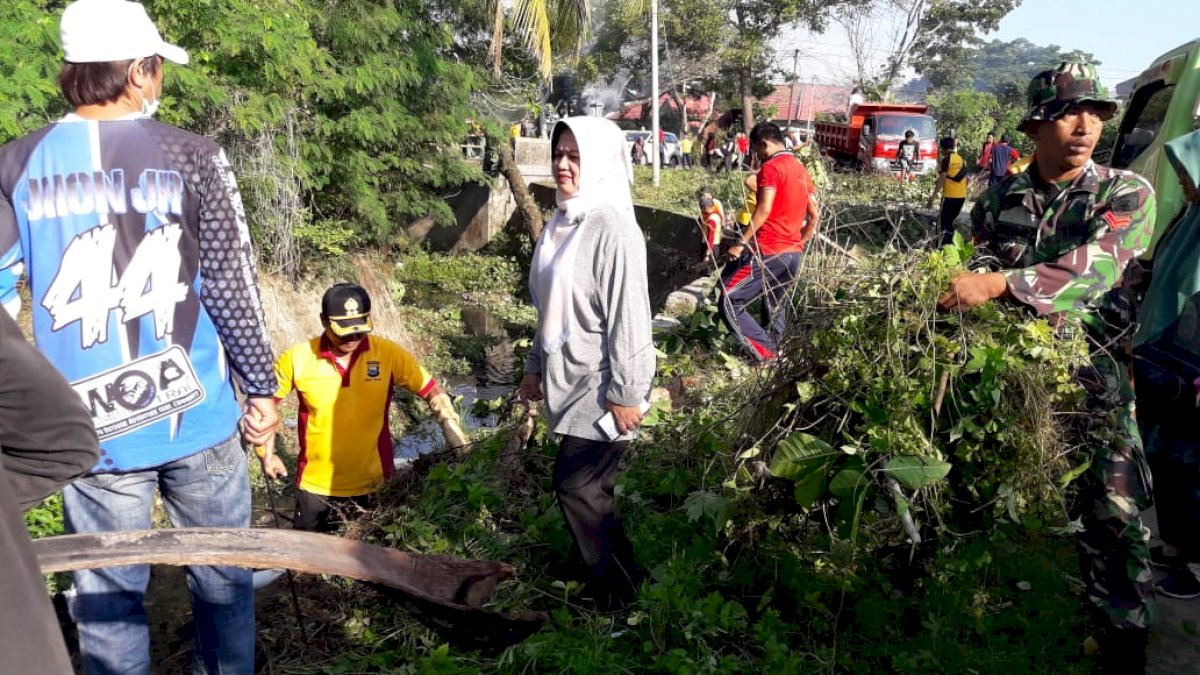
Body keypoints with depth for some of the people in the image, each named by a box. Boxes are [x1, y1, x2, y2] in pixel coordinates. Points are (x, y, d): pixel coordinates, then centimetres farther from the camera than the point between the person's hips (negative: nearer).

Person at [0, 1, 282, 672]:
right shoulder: (191, 156, -6)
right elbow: (233, 287, -6)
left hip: (90, 423, 2)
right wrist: (262, 388, 4)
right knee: (221, 572, 16)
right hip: (194, 413, -1)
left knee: (108, 590, 13)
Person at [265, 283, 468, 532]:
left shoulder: (388, 354, -10)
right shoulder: (298, 358, -10)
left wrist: (455, 436, -14)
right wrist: (266, 453, -2)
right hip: (316, 486, 0)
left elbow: (431, 390, -4)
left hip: (373, 484, 0)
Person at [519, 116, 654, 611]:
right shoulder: (563, 221, 9)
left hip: (601, 385, -8)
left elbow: (629, 314, -20)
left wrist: (626, 393, -20)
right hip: (569, 380, 8)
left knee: (576, 484, -3)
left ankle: (618, 593, 15)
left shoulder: (611, 227, -18)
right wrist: (536, 364, 19)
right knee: (591, 487, 15)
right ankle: (622, 575, 32)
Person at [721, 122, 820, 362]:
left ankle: (765, 353, -10)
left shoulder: (771, 167, -9)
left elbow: (764, 210, -20)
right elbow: (815, 215, 20)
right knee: (776, 309, 16)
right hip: (793, 254, 9)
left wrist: (741, 243, -17)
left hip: (769, 251, -9)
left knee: (729, 301, -6)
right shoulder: (801, 169, 18)